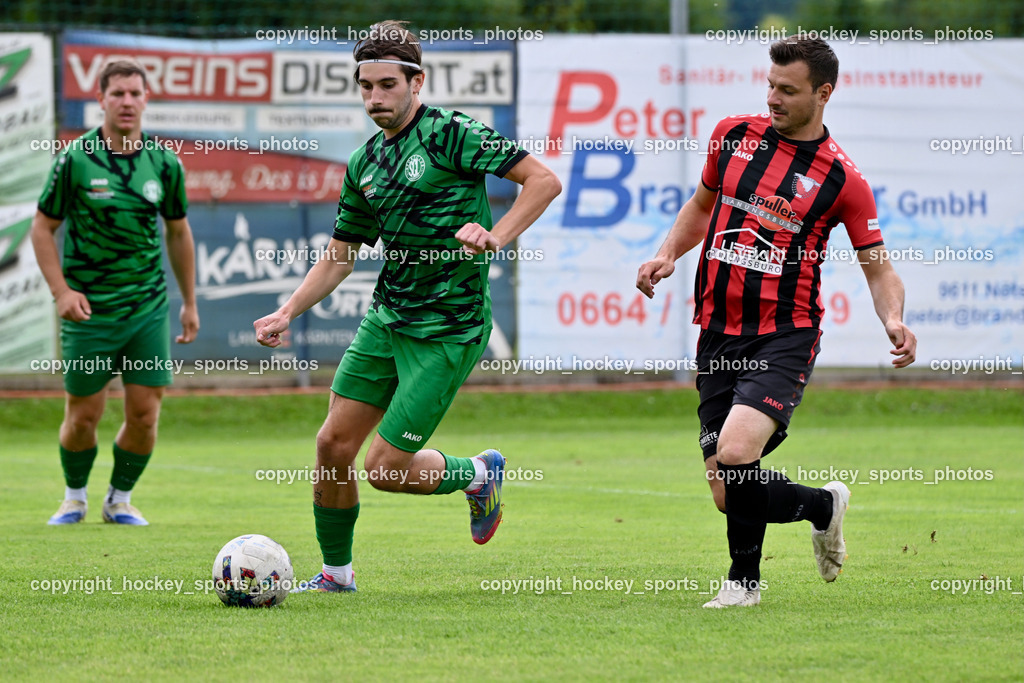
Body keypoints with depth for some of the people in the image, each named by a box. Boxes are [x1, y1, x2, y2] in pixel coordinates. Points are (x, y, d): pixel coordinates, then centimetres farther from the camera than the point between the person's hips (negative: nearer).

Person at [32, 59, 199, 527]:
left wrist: (189, 303, 17)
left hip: (148, 308, 2)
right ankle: (74, 498, 27)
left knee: (144, 415, -1)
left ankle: (119, 500, 20)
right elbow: (43, 227, 0)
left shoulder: (164, 163, 2)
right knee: (83, 415, 3)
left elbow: (178, 232, 15)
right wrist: (61, 291, -12)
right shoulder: (76, 159, -7)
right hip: (89, 309, -2)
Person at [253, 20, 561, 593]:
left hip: (448, 331, -7)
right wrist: (287, 313, 7)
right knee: (334, 444, 3)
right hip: (386, 319, 7)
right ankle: (336, 571, 22)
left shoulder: (451, 133, -11)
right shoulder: (365, 163, 11)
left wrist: (495, 238, -24)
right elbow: (339, 256, 19)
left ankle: (479, 475, 20)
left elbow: (544, 180, -13)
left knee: (386, 469, -9)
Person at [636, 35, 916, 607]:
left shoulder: (842, 178, -5)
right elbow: (702, 205, 24)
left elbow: (879, 267, 0)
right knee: (729, 494, 2)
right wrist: (668, 254, 6)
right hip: (718, 337, 5)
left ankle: (745, 579, -3)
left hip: (784, 337, -5)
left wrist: (894, 320, -19)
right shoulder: (734, 136, 7)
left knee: (735, 454, -27)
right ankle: (823, 504, 33)